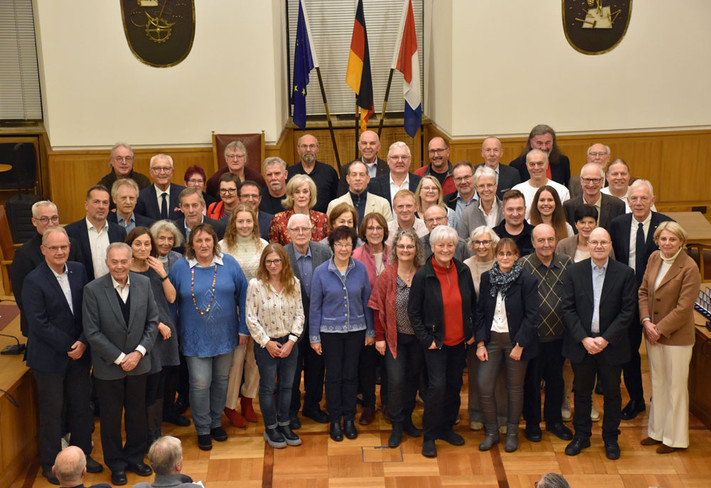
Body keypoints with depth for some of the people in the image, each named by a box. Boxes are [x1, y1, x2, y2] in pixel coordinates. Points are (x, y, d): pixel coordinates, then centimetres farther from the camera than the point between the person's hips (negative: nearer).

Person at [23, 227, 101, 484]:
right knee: (52, 411, 8)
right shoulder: (34, 280, -16)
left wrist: (83, 342, -10)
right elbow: (39, 323, -18)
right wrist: (69, 346, -16)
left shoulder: (79, 270, 0)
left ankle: (82, 453, 34)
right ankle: (50, 463, 25)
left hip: (79, 353, 5)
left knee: (82, 405, 16)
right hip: (49, 357, -5)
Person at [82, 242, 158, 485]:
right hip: (108, 366, -3)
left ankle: (135, 457, 36)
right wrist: (119, 358, -15)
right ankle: (116, 464, 29)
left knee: (137, 413, 16)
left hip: (138, 363, 3)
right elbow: (92, 332, -14)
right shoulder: (93, 290, -15)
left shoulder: (144, 284, -5)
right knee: (111, 417, 12)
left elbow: (152, 321, 1)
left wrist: (139, 352, -10)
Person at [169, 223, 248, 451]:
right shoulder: (180, 268, -4)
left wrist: (243, 328, 1)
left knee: (221, 380, 13)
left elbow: (242, 296, 2)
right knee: (200, 384, -3)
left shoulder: (229, 263, -2)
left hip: (224, 336, 2)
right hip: (196, 338, -2)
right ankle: (202, 430, 15)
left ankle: (216, 422, 32)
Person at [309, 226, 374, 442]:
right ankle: (335, 420, 19)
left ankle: (349, 418, 22)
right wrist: (314, 337, -2)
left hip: (356, 329, 2)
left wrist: (370, 331, 6)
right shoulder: (321, 272, -7)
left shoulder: (360, 269, -2)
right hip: (330, 330, -1)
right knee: (333, 376, 5)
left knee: (351, 375, 9)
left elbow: (367, 301, 5)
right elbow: (315, 306, -2)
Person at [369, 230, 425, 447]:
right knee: (396, 380, -8)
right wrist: (379, 337, -5)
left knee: (413, 378, 12)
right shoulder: (386, 276, -7)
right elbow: (377, 308, -4)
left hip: (418, 337, 2)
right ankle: (397, 426, 8)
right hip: (395, 337, -2)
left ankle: (407, 419, 30)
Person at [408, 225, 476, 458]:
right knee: (437, 386, -10)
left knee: (454, 385, 13)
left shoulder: (464, 271, -1)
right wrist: (426, 340, -9)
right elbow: (413, 311, -6)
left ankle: (447, 428, 31)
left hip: (459, 341, 5)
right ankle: (429, 436, 6)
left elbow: (473, 304, 12)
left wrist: (472, 332, 8)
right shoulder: (423, 275, -12)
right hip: (436, 341, -4)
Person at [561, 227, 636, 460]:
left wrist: (605, 339, -14)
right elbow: (568, 308, -3)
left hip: (611, 344, -1)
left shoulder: (625, 273, -4)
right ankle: (581, 435, 28)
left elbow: (628, 310, -7)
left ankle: (611, 437, 28)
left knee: (612, 393, 11)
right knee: (582, 391, 12)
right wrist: (584, 339, -13)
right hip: (581, 343, 1)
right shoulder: (574, 271, -1)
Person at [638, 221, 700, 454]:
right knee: (657, 383, 17)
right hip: (653, 334, 6)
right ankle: (657, 432, 31)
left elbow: (684, 308, -18)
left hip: (676, 336, -6)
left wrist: (660, 330, -16)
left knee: (676, 387, 6)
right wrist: (646, 321, -5)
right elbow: (644, 290, 7)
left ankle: (674, 438, 20)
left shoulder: (689, 268, -17)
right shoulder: (654, 258, 3)